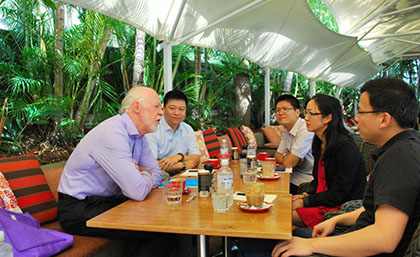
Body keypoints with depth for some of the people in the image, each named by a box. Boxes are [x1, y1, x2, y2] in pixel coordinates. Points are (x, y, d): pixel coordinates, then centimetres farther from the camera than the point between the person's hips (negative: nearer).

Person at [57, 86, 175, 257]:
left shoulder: (139, 135, 6)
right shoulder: (113, 133, -24)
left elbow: (156, 174, 12)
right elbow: (138, 192, -28)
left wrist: (140, 176, -10)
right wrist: (145, 176, -5)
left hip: (109, 200, 9)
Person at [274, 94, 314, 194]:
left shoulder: (306, 130, -22)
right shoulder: (287, 131, 8)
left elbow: (288, 163, -22)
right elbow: (277, 156, 13)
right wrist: (292, 159, -8)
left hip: (308, 181, -8)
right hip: (296, 177, 8)